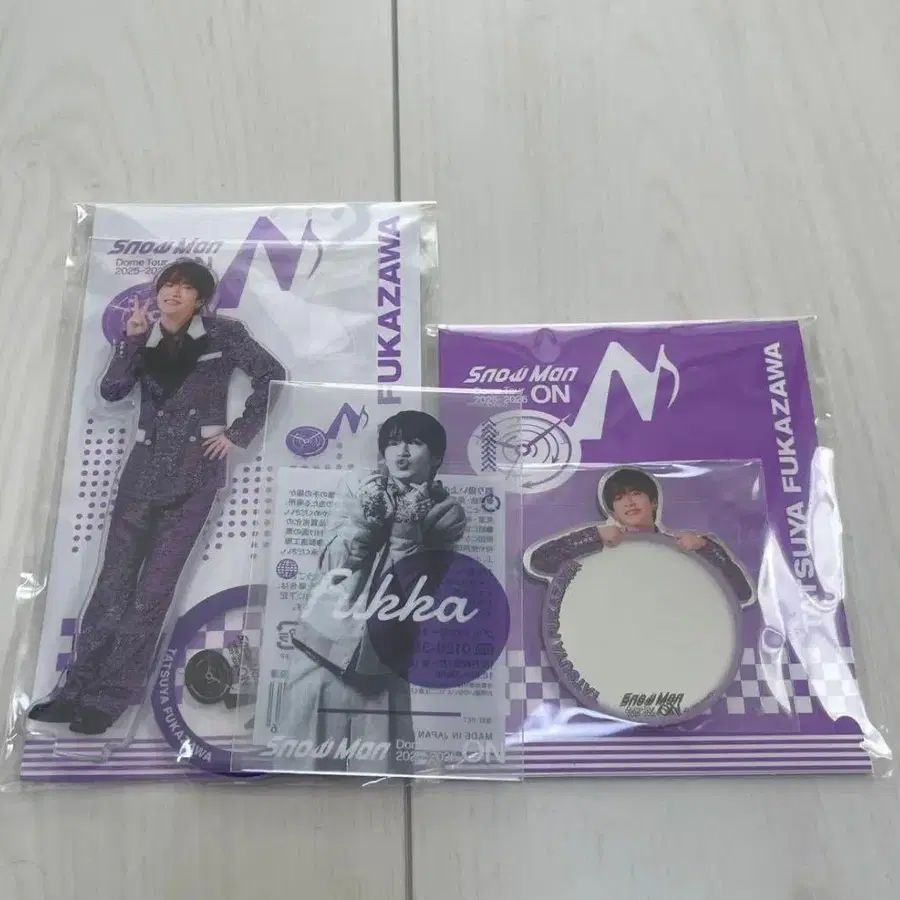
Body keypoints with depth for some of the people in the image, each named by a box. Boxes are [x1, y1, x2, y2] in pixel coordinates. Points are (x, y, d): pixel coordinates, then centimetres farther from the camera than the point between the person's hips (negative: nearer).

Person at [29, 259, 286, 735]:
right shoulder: (143, 337, 11)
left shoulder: (223, 333, 1)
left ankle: (112, 696, 1)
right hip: (145, 464, 4)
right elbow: (111, 390, 1)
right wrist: (131, 339, -9)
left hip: (194, 468, -4)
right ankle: (80, 687, 10)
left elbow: (272, 374, -2)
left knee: (155, 584, -4)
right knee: (115, 576, 3)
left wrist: (238, 432, -4)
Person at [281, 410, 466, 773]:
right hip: (325, 647, 0)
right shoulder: (357, 491, 3)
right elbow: (330, 563, -3)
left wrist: (406, 530, -17)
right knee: (307, 758, 5)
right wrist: (365, 519, -16)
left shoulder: (446, 513, 1)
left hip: (382, 664, 0)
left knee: (382, 766, 1)